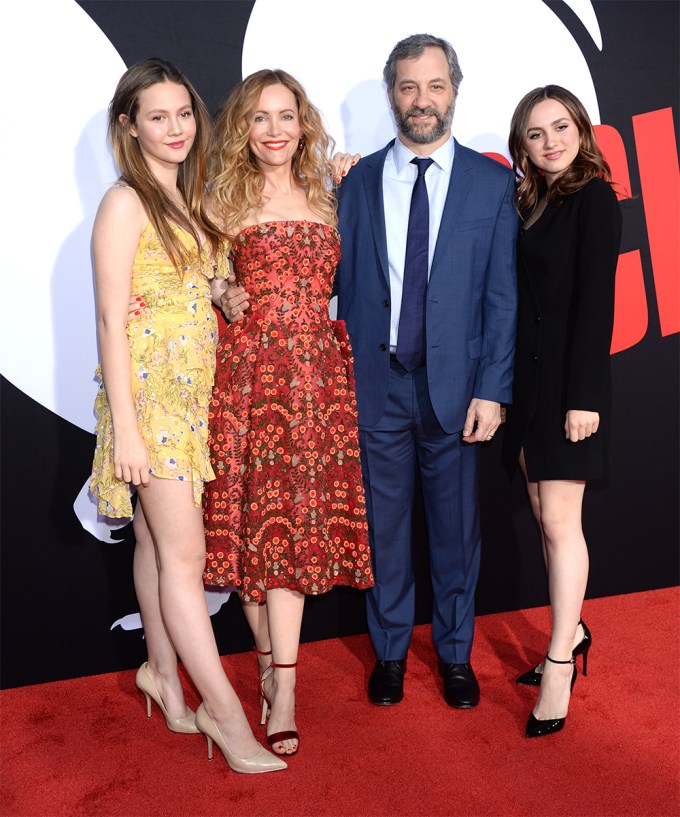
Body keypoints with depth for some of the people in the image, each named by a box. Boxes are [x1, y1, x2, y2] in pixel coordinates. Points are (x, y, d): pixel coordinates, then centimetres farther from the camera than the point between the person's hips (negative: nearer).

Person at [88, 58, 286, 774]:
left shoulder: (188, 199, 12)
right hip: (148, 387, -7)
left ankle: (162, 673, 29)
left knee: (157, 539, 15)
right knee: (184, 551, -5)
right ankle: (223, 711, 3)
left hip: (192, 388, 7)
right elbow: (111, 320, -14)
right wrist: (124, 426, -17)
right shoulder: (125, 204, -11)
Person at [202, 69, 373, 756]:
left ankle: (281, 686, 3)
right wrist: (227, 295, -10)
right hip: (248, 370, -2)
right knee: (258, 515, 0)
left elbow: (335, 287, 18)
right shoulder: (227, 199, 6)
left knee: (298, 518, -2)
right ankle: (274, 667, 15)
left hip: (317, 372, 2)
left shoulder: (324, 196, 14)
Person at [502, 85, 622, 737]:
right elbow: (524, 297, 12)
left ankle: (559, 663, 7)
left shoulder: (594, 196, -7)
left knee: (559, 520, -4)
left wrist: (584, 394, -18)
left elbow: (595, 299, -14)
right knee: (545, 516, 13)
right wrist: (507, 384, 7)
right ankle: (572, 632, 29)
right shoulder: (530, 202, 14)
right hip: (527, 375, 7)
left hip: (568, 377, -7)